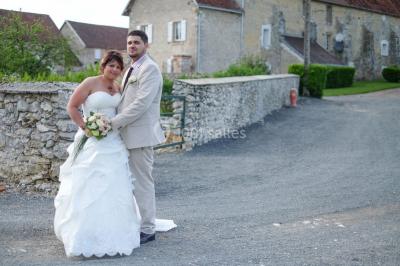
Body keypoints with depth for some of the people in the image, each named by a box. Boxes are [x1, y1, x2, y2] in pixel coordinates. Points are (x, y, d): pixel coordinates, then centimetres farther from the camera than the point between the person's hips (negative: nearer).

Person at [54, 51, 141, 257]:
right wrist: (85, 127, -16)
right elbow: (71, 107, -8)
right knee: (89, 188, -2)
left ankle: (111, 232, 25)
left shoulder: (118, 88, 9)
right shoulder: (90, 83, -8)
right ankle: (85, 235, 8)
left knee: (113, 188, 11)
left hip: (113, 144, 6)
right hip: (91, 142, -6)